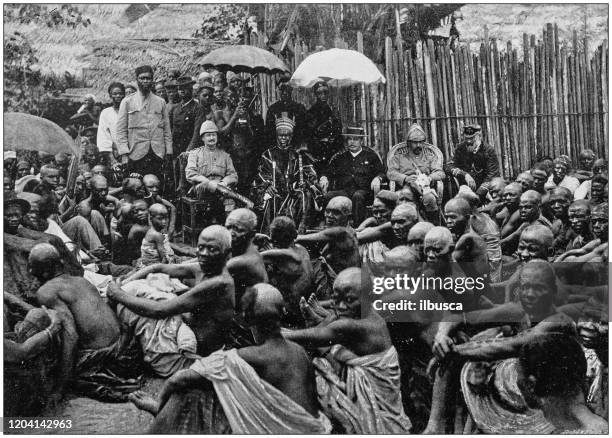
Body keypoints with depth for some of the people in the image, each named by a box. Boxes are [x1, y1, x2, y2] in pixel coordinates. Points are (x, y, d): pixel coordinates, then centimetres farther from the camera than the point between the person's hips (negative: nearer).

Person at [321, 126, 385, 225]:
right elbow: (327, 172, 21)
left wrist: (377, 178, -9)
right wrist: (324, 178, -3)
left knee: (358, 196, -39)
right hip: (343, 190, 2)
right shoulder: (339, 157, 21)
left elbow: (381, 172, 14)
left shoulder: (371, 155, 17)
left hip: (364, 191, -2)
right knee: (329, 195, -31)